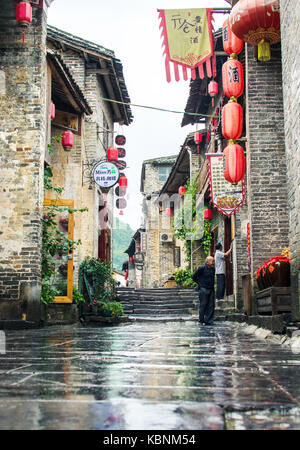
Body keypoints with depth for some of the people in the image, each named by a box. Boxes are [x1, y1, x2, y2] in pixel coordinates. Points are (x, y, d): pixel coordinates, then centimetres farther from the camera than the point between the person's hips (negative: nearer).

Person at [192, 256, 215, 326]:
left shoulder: (213, 269, 11)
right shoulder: (202, 268, -9)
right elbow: (194, 277, -2)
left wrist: (212, 285, 14)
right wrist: (200, 283, 3)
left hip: (211, 289, 6)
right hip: (203, 289, -6)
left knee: (211, 305, 2)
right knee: (203, 305, -2)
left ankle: (209, 321, 6)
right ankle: (201, 320, 9)